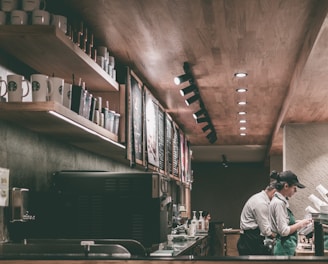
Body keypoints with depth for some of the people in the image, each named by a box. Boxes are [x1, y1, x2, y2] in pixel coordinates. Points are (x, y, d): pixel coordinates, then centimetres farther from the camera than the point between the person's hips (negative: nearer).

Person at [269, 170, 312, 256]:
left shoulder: (282, 201, 11)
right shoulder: (279, 203, -18)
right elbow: (284, 231, -20)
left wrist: (299, 223, 9)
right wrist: (300, 224, -10)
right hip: (284, 248, -10)